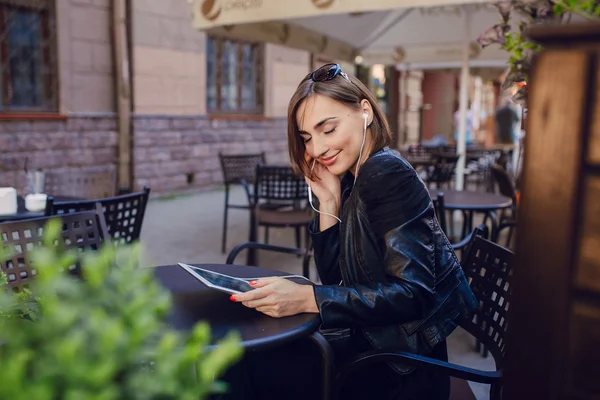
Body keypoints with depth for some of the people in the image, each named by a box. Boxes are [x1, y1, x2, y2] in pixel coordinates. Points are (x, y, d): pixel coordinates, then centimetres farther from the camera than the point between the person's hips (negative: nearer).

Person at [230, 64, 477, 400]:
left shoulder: (386, 174, -20)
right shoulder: (352, 182, 5)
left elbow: (413, 294, -26)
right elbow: (335, 278, 4)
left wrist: (306, 299, -30)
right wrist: (328, 201, -7)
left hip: (407, 368, -7)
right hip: (375, 341, 7)